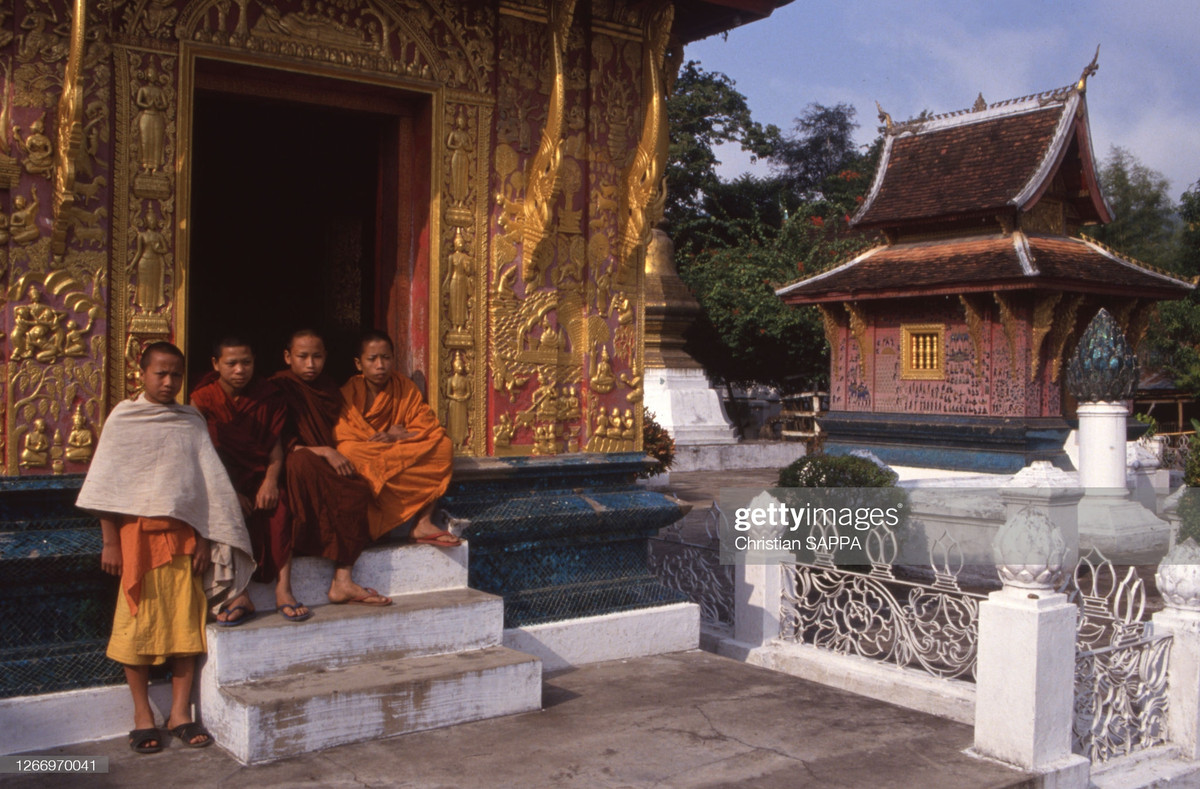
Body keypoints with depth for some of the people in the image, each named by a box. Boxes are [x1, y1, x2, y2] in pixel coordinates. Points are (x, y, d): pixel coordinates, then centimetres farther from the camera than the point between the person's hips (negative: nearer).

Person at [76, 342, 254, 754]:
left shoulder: (192, 421, 8)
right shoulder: (124, 419, 1)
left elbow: (209, 484, 7)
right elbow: (106, 486, 0)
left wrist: (204, 538, 2)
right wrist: (110, 541, -4)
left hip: (184, 533, 2)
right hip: (138, 530, -2)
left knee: (187, 621, 3)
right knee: (138, 623, 2)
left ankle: (180, 712, 12)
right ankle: (142, 715, 14)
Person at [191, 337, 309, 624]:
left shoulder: (268, 395, 5)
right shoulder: (204, 398, -1)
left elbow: (276, 445, 2)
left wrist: (271, 480, -17)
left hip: (260, 476, 1)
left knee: (279, 507, -30)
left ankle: (283, 590, -28)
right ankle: (240, 596, -29)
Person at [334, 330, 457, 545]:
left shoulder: (406, 388, 3)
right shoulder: (348, 393, -7)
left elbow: (430, 430, -5)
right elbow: (345, 444, -17)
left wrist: (398, 437, -22)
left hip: (400, 460, 4)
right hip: (364, 465, -4)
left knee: (442, 446, -18)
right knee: (351, 454, -37)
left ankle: (424, 523, -29)